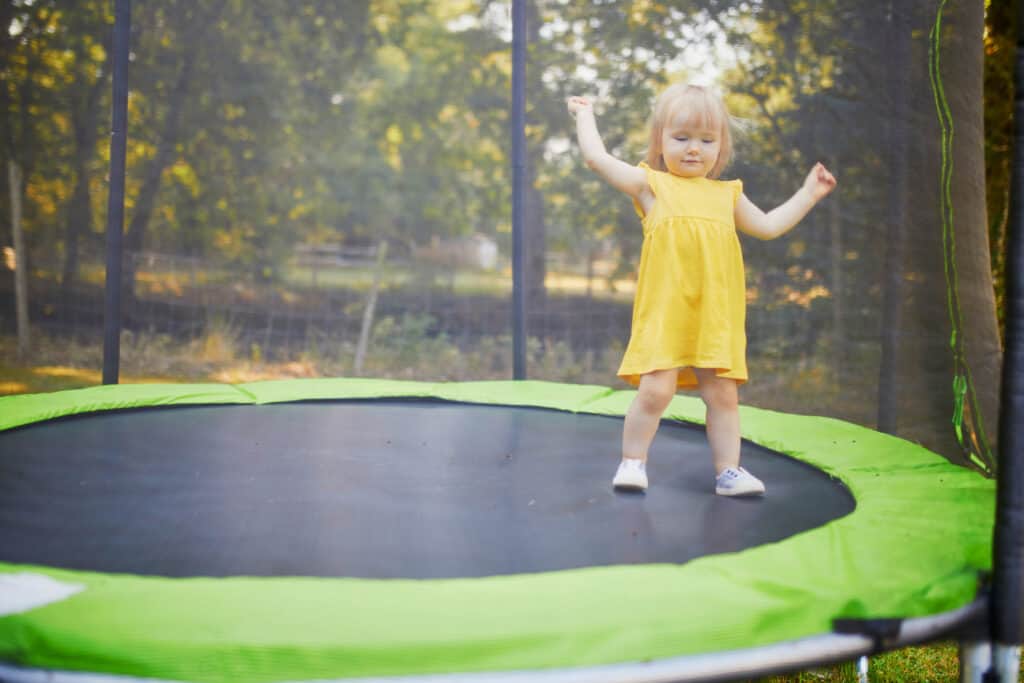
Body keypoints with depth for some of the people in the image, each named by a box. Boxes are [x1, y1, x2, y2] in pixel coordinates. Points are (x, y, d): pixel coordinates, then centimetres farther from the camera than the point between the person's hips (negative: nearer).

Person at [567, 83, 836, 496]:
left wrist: (807, 194, 28)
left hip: (715, 317, 4)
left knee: (723, 393, 4)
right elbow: (596, 157, 4)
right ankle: (633, 462, 6)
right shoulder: (651, 184, 7)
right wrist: (585, 115, 16)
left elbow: (768, 227, 28)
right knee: (656, 389, -11)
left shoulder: (727, 194, 18)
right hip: (664, 312, -4)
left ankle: (728, 471, 13)